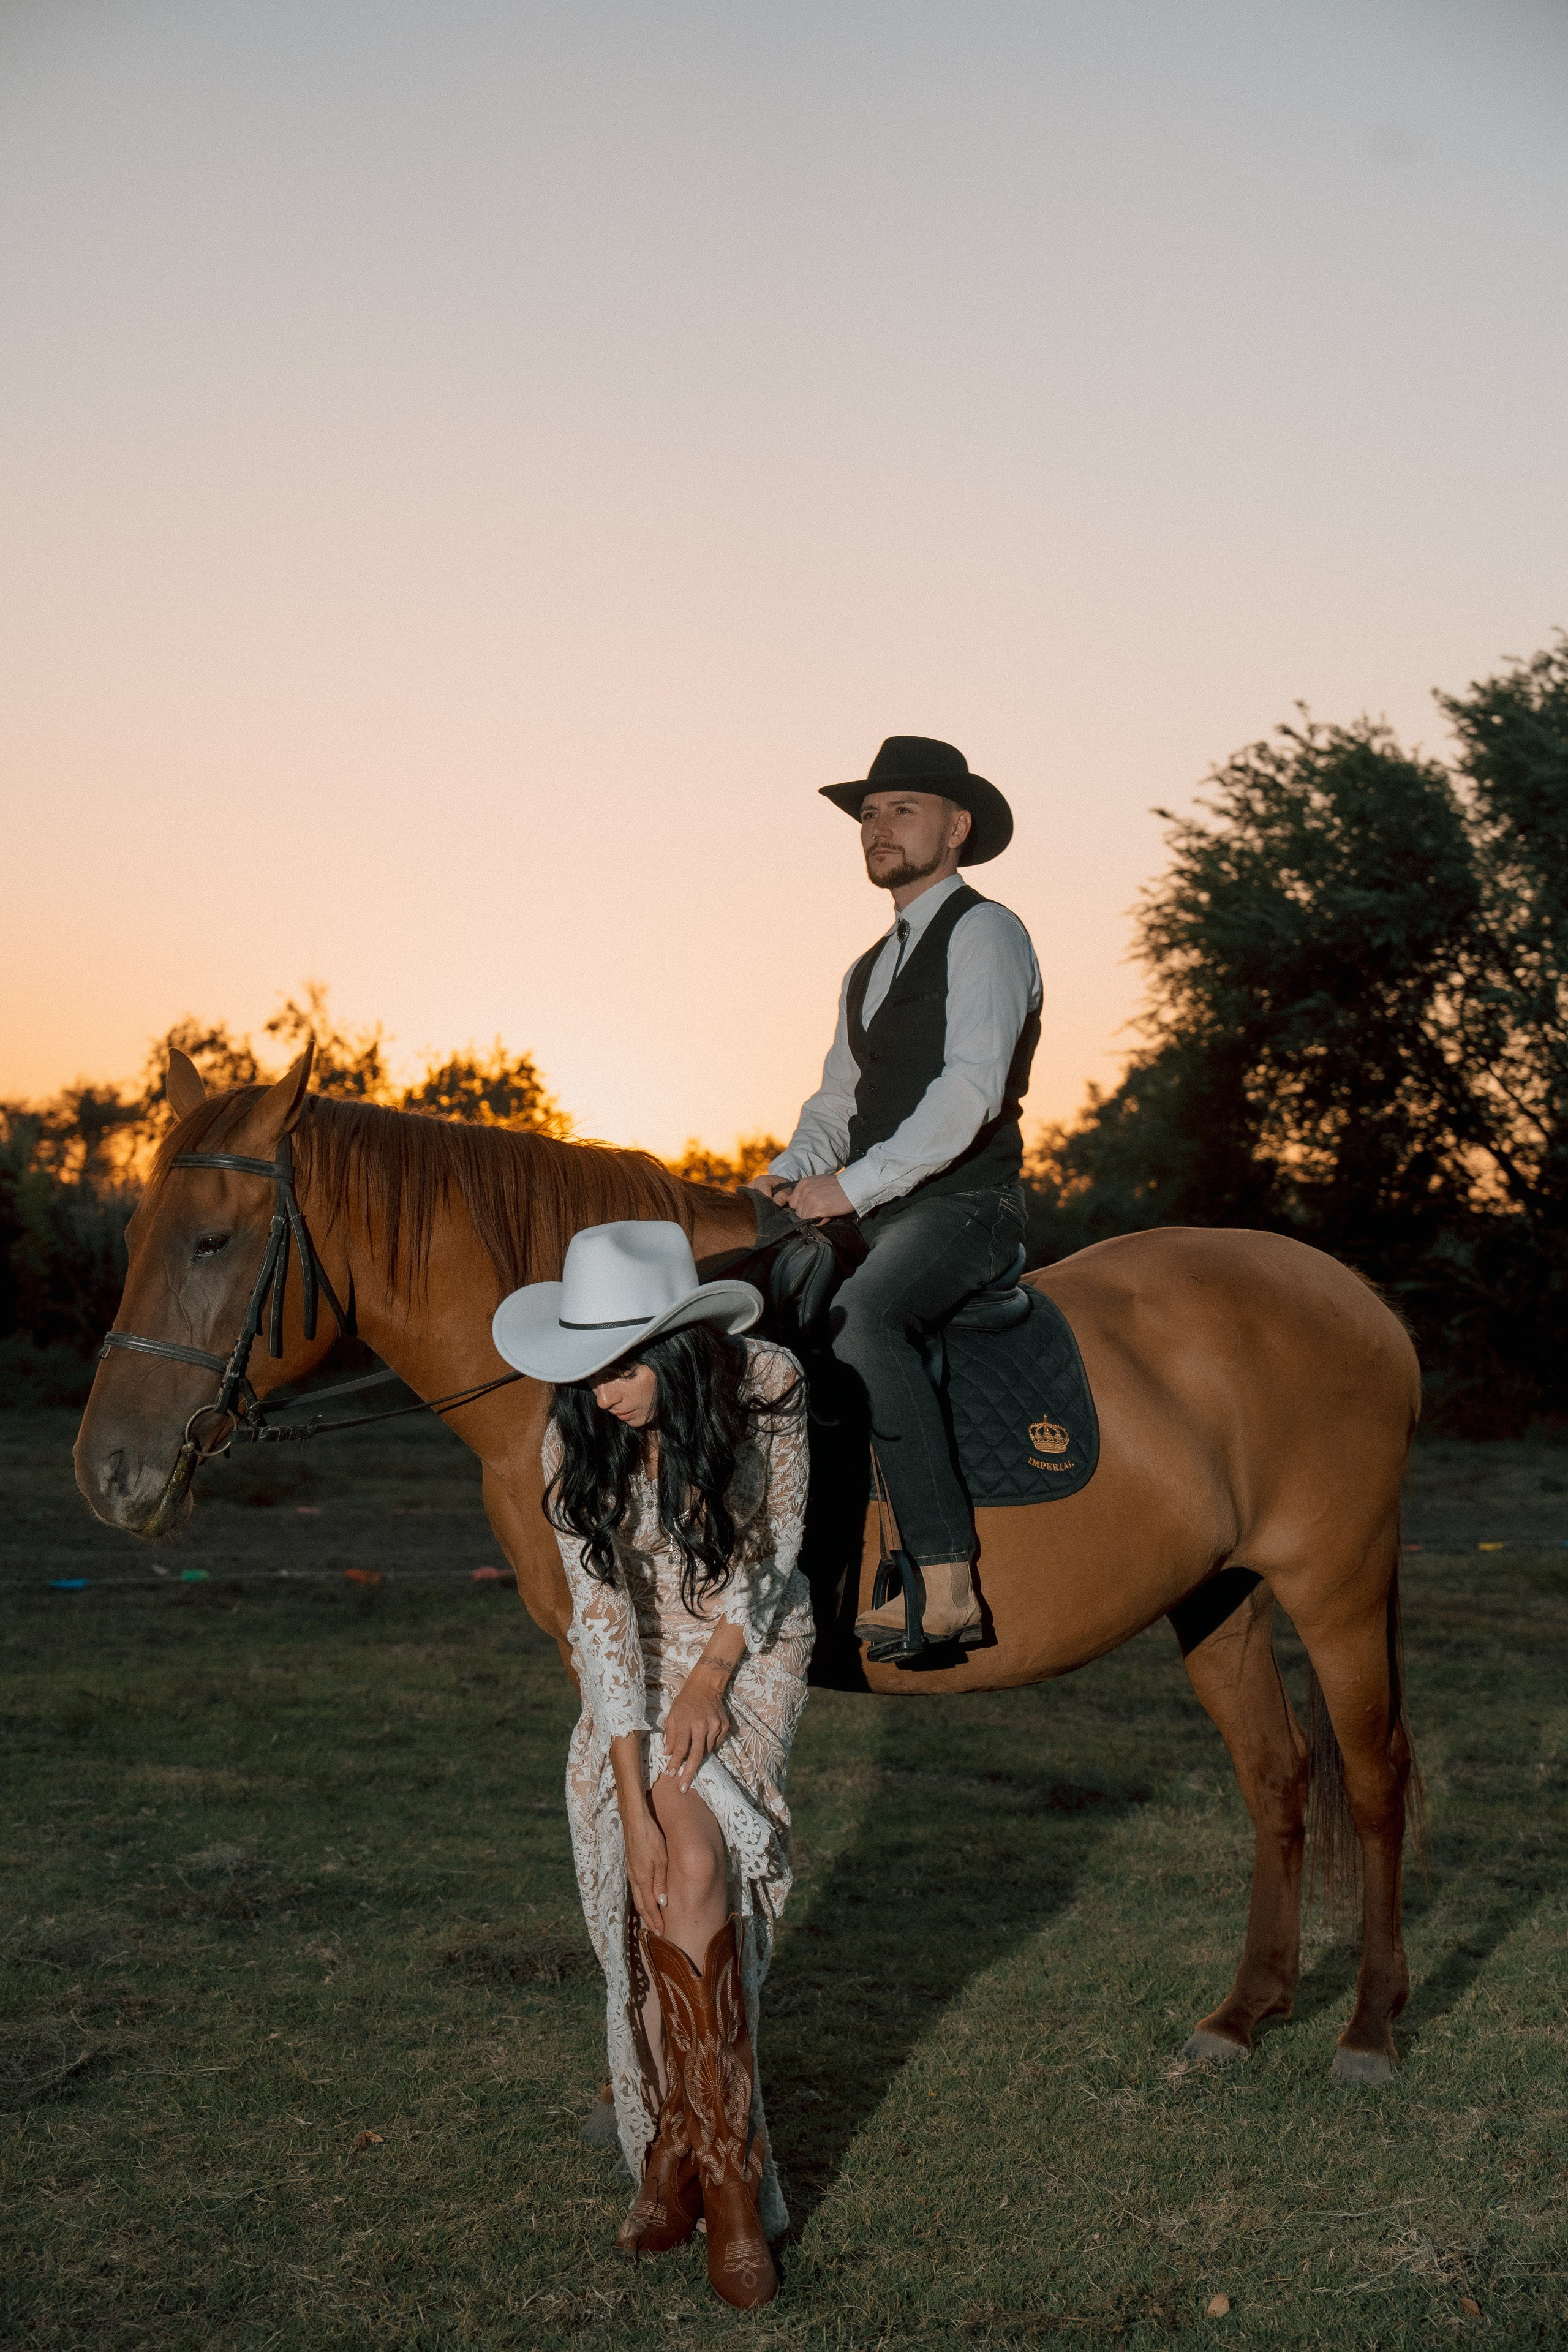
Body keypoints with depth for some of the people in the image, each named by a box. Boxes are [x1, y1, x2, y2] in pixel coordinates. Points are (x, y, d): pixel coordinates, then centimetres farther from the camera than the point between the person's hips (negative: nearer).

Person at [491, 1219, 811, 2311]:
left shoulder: (767, 1386, -20)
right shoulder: (576, 1438, -19)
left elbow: (778, 1537, -7)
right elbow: (604, 1611, -19)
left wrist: (715, 1670, -15)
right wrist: (635, 1797, -22)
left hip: (750, 1642, -1)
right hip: (640, 1664, 1)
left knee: (692, 1857, -21)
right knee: (671, 1873, -15)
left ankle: (681, 2150, -6)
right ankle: (726, 2176, 0)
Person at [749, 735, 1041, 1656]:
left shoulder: (985, 932, -4)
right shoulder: (869, 971, 24)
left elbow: (970, 1093, -17)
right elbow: (837, 1103, 22)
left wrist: (853, 1183, -21)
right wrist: (791, 1177, 0)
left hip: (963, 1206, -9)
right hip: (877, 1217, 9)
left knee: (862, 1314, -36)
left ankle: (948, 1584, -38)